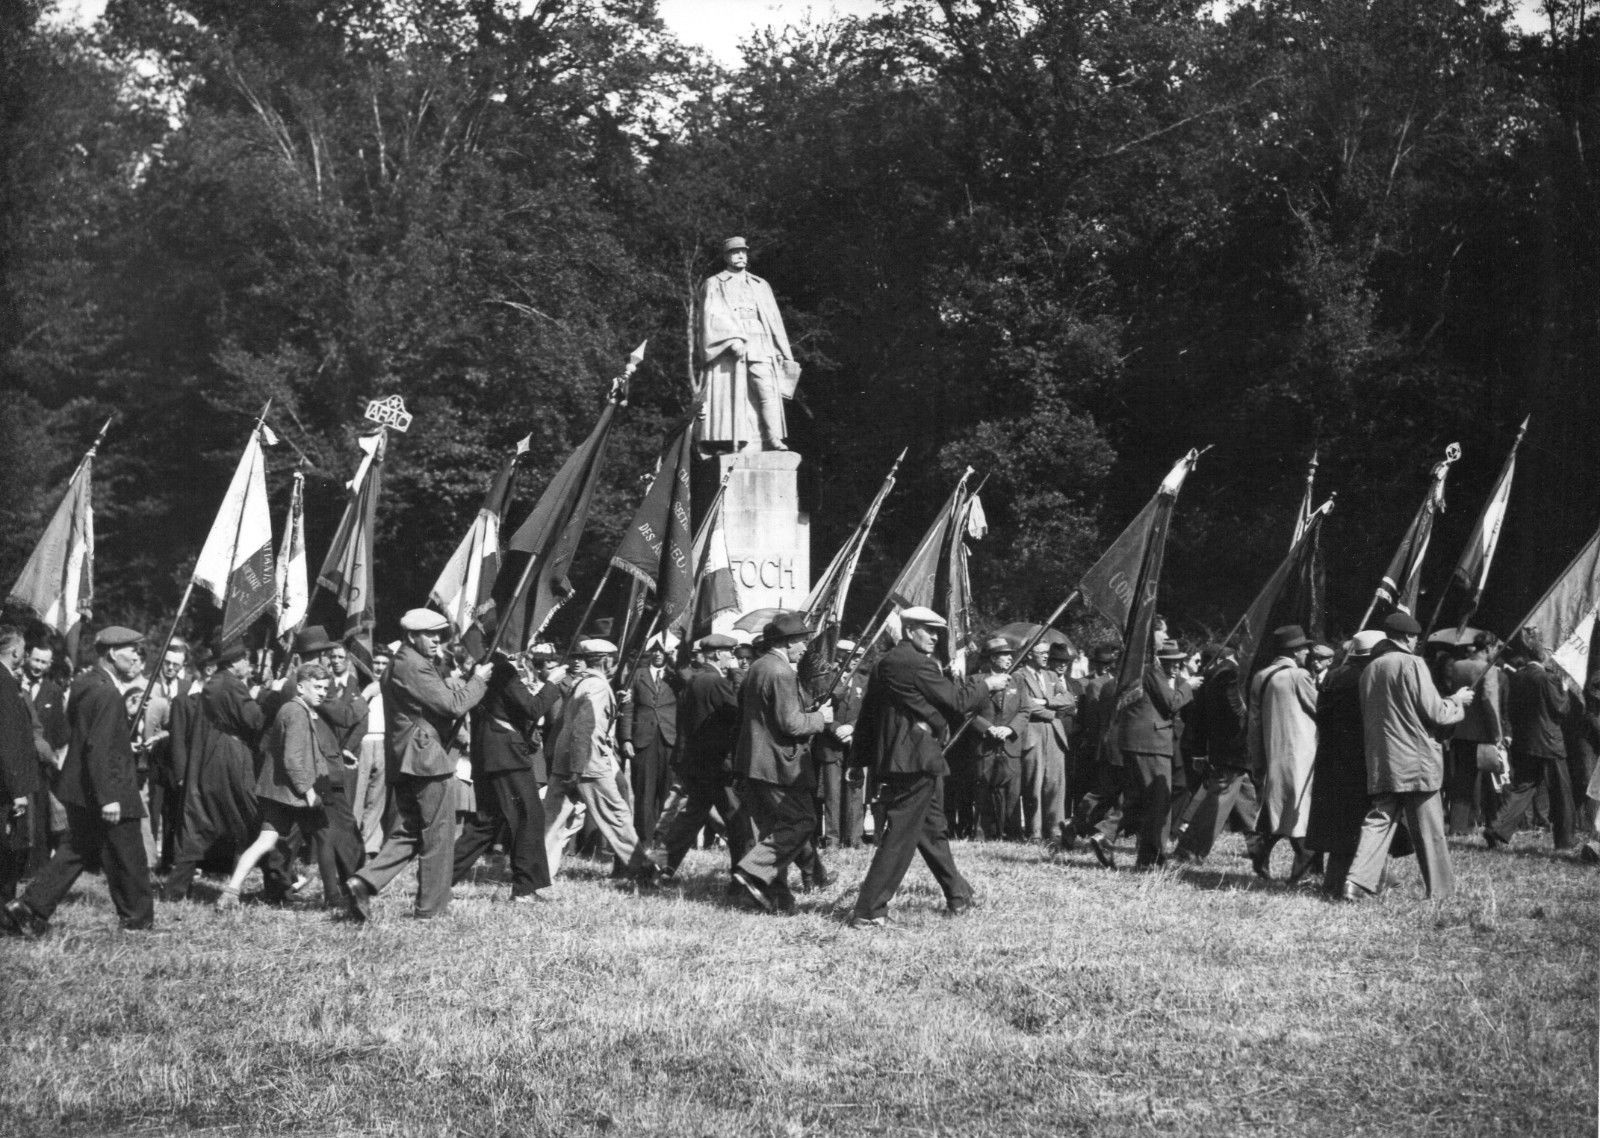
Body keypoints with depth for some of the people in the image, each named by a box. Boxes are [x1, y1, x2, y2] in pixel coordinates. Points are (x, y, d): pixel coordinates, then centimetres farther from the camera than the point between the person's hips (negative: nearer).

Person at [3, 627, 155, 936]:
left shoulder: (82, 684, 9)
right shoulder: (106, 693, -21)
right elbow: (98, 748, -26)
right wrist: (108, 798, -26)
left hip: (79, 789, 9)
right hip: (109, 793, -9)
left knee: (77, 851, 15)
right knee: (127, 857, 5)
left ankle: (29, 908, 10)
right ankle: (138, 919, 17)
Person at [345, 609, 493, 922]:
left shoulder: (401, 664, 18)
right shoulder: (415, 666, -15)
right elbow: (453, 705, -18)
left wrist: (464, 678, 12)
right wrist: (478, 680, -4)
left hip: (403, 763, 10)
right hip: (426, 759, -10)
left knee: (406, 833, 13)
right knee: (438, 835, 0)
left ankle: (364, 882, -3)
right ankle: (431, 907, 5)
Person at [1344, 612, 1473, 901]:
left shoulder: (1370, 670, 10)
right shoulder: (1412, 664, -11)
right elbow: (1435, 712, -11)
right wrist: (1457, 701, 9)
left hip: (1380, 762, 6)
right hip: (1416, 760, -6)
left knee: (1379, 820, 6)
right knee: (1429, 828, 4)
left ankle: (1359, 880, -9)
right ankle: (1441, 888, 12)